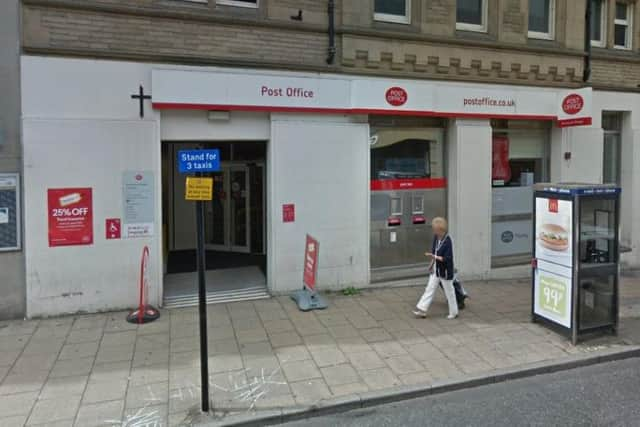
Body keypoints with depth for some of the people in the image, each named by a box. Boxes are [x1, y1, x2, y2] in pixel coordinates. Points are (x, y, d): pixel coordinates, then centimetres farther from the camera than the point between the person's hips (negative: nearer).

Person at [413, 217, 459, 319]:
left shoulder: (447, 241, -24)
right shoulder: (436, 237, -1)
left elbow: (447, 259, -25)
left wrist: (434, 257, -32)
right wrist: (432, 264, 13)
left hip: (445, 271, -7)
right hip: (436, 269, 7)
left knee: (449, 291, 10)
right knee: (430, 289, 9)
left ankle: (454, 313, 28)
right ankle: (422, 310, 14)